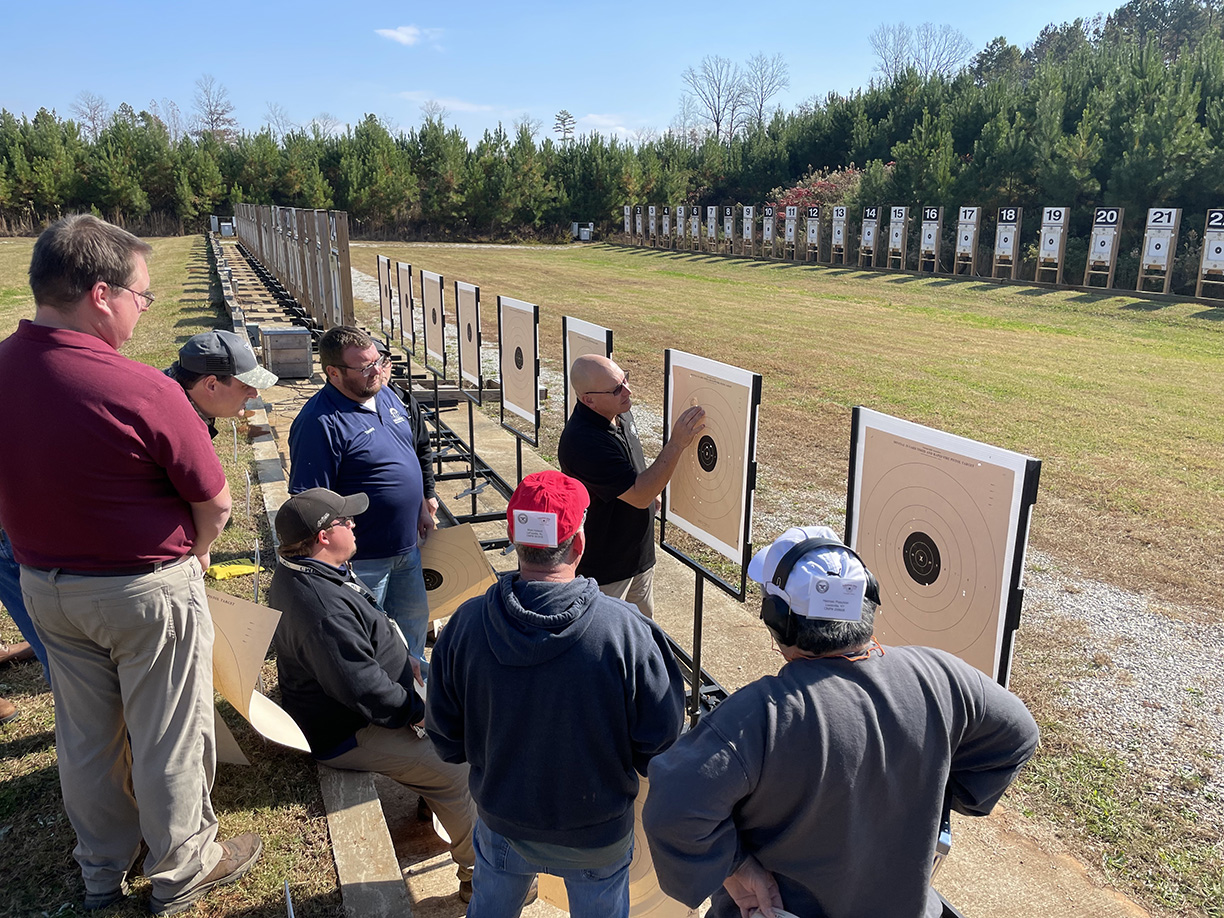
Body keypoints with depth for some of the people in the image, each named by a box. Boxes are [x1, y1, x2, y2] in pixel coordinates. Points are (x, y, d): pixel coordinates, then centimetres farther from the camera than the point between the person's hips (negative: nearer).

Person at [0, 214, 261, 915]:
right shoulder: (143, 391, -28)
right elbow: (215, 502, -17)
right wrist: (194, 554, 3)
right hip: (147, 593, -6)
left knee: (85, 733, 22)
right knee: (167, 739, 13)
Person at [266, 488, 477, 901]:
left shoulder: (303, 571, 1)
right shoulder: (323, 607, -34)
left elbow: (364, 640, 17)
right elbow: (363, 689, -32)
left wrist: (406, 661, 10)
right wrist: (417, 711, -16)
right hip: (349, 735, -10)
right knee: (455, 769, -10)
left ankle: (431, 796, 37)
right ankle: (480, 874, 5)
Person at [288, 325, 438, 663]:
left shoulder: (386, 395, 4)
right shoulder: (319, 423, -22)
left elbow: (420, 450, 19)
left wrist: (425, 503, 19)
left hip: (407, 546, 8)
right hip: (362, 560, -8)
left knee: (414, 619, 23)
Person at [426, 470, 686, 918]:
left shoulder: (466, 624, -21)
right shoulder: (626, 631, -29)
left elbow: (446, 741, -8)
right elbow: (661, 744, -18)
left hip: (501, 819, 2)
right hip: (599, 830, -1)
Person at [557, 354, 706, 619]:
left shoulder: (620, 412, -4)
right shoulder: (582, 441, -34)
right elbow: (639, 496, -34)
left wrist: (651, 493, 23)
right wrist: (676, 444, -37)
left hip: (640, 554, 8)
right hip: (604, 566, -8)